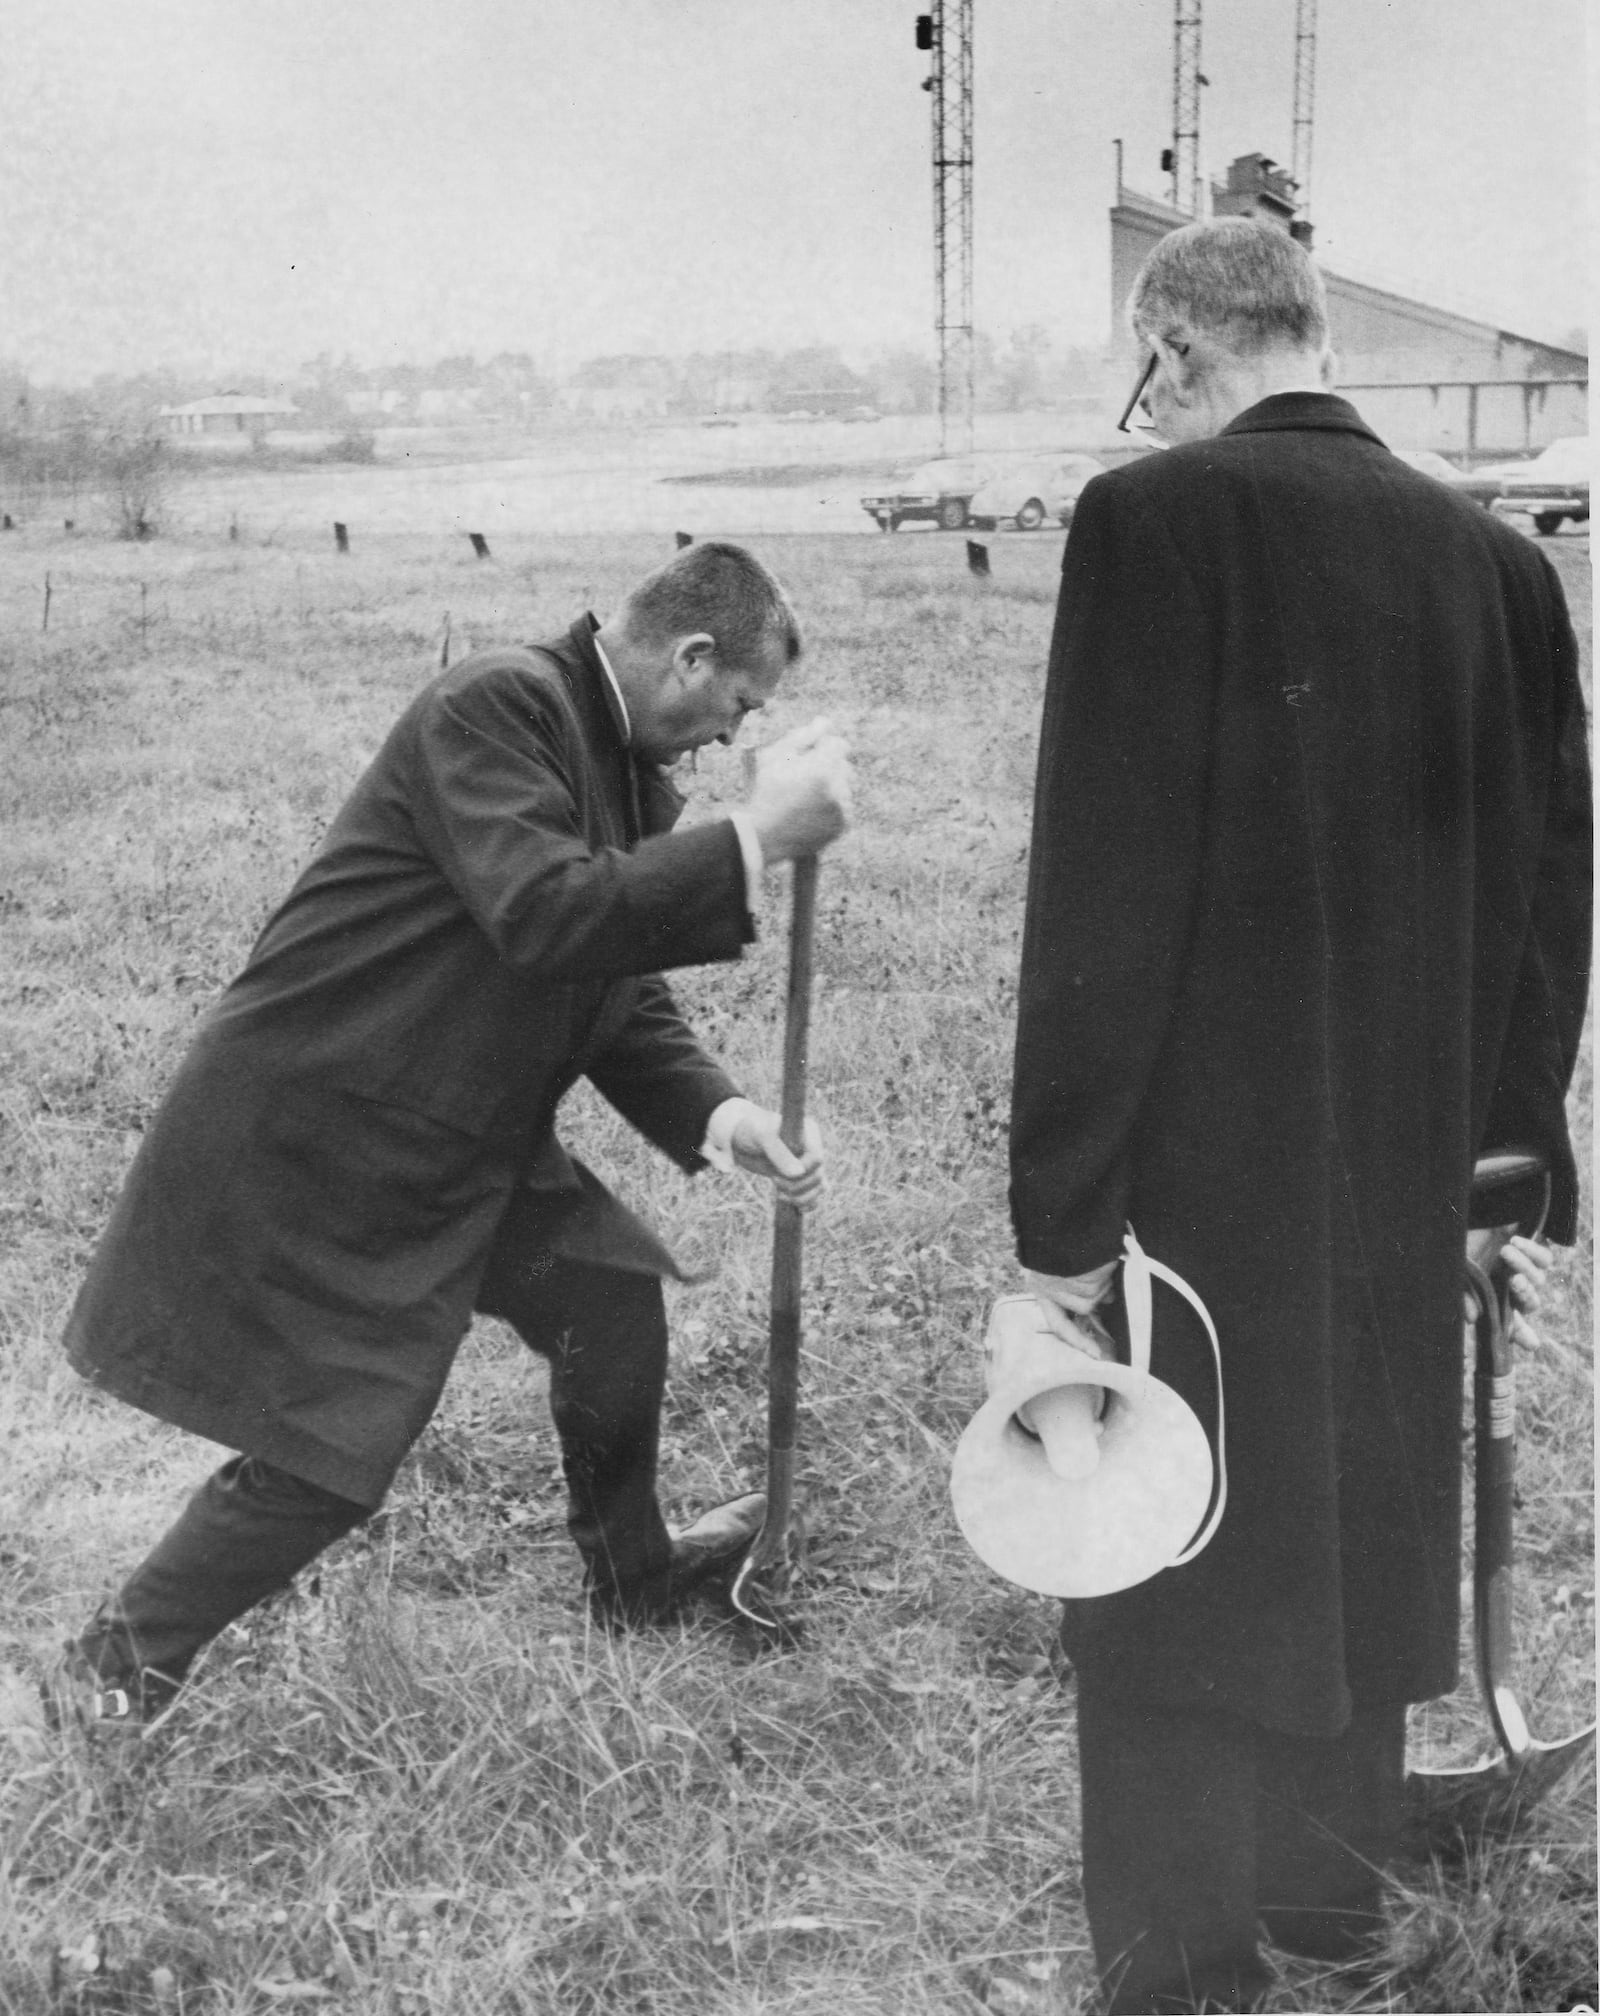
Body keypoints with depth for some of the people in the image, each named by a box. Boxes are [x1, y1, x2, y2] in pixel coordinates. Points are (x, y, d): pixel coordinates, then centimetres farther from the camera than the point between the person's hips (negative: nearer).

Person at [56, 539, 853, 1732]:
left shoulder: (631, 772, 7)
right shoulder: (497, 707, -21)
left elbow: (624, 996, 9)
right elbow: (543, 915, -34)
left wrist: (714, 1114, -8)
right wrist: (753, 841, -33)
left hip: (464, 1135, 9)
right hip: (313, 1139, -9)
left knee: (613, 1294, 12)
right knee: (326, 1453, -3)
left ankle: (632, 1575, 36)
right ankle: (129, 1656, 22)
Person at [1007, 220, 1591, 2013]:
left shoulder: (1156, 520, -14)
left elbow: (1101, 896, -17)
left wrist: (1060, 1210, -12)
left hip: (1201, 1168, -5)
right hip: (1408, 1170, 6)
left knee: (1178, 1559, 9)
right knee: (1365, 1522, 21)